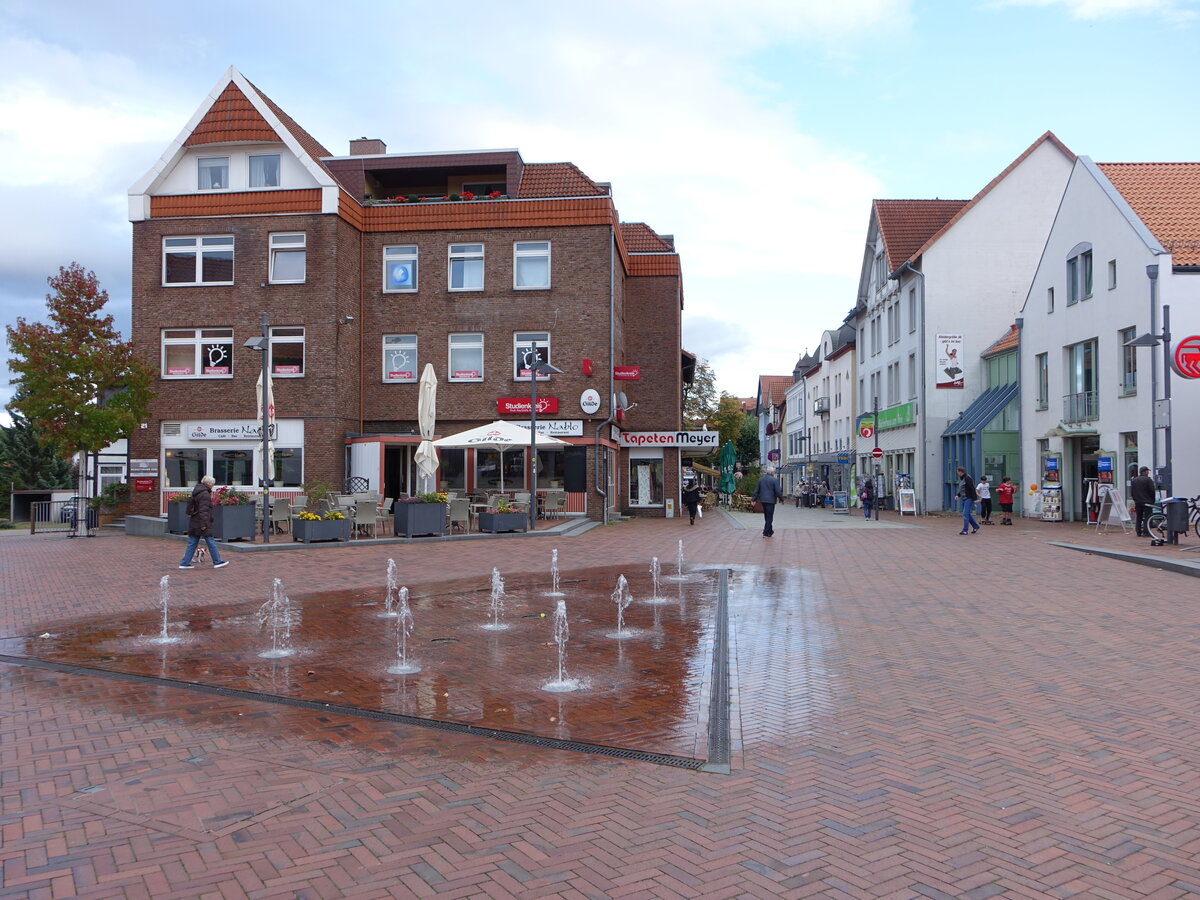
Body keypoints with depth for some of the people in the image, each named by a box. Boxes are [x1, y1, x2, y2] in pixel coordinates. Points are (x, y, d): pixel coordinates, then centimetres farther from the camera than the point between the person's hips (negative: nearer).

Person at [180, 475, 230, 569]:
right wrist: (204, 524, -21)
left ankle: (184, 563, 10)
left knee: (192, 543, 11)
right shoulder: (205, 494, -15)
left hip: (194, 523, 9)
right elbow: (203, 510, -21)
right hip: (201, 523, -9)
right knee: (211, 542, 0)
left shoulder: (196, 492, 14)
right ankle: (217, 562, 7)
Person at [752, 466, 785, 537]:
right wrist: (781, 498, 0)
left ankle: (770, 531, 25)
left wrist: (754, 498, 16)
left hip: (763, 500, 6)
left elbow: (756, 490, 10)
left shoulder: (761, 479, 7)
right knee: (769, 517, 0)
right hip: (771, 500, -6)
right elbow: (778, 491, -13)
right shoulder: (774, 480, -11)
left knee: (767, 517, 17)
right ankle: (766, 533, -2)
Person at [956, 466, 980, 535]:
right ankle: (976, 526, 27)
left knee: (965, 514, -10)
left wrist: (975, 499, -21)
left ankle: (965, 530, -7)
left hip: (969, 499, -9)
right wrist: (958, 495, 7)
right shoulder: (961, 478, 13)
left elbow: (973, 489, -19)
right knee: (968, 514, 14)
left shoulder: (968, 478, -15)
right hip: (963, 499, 9)